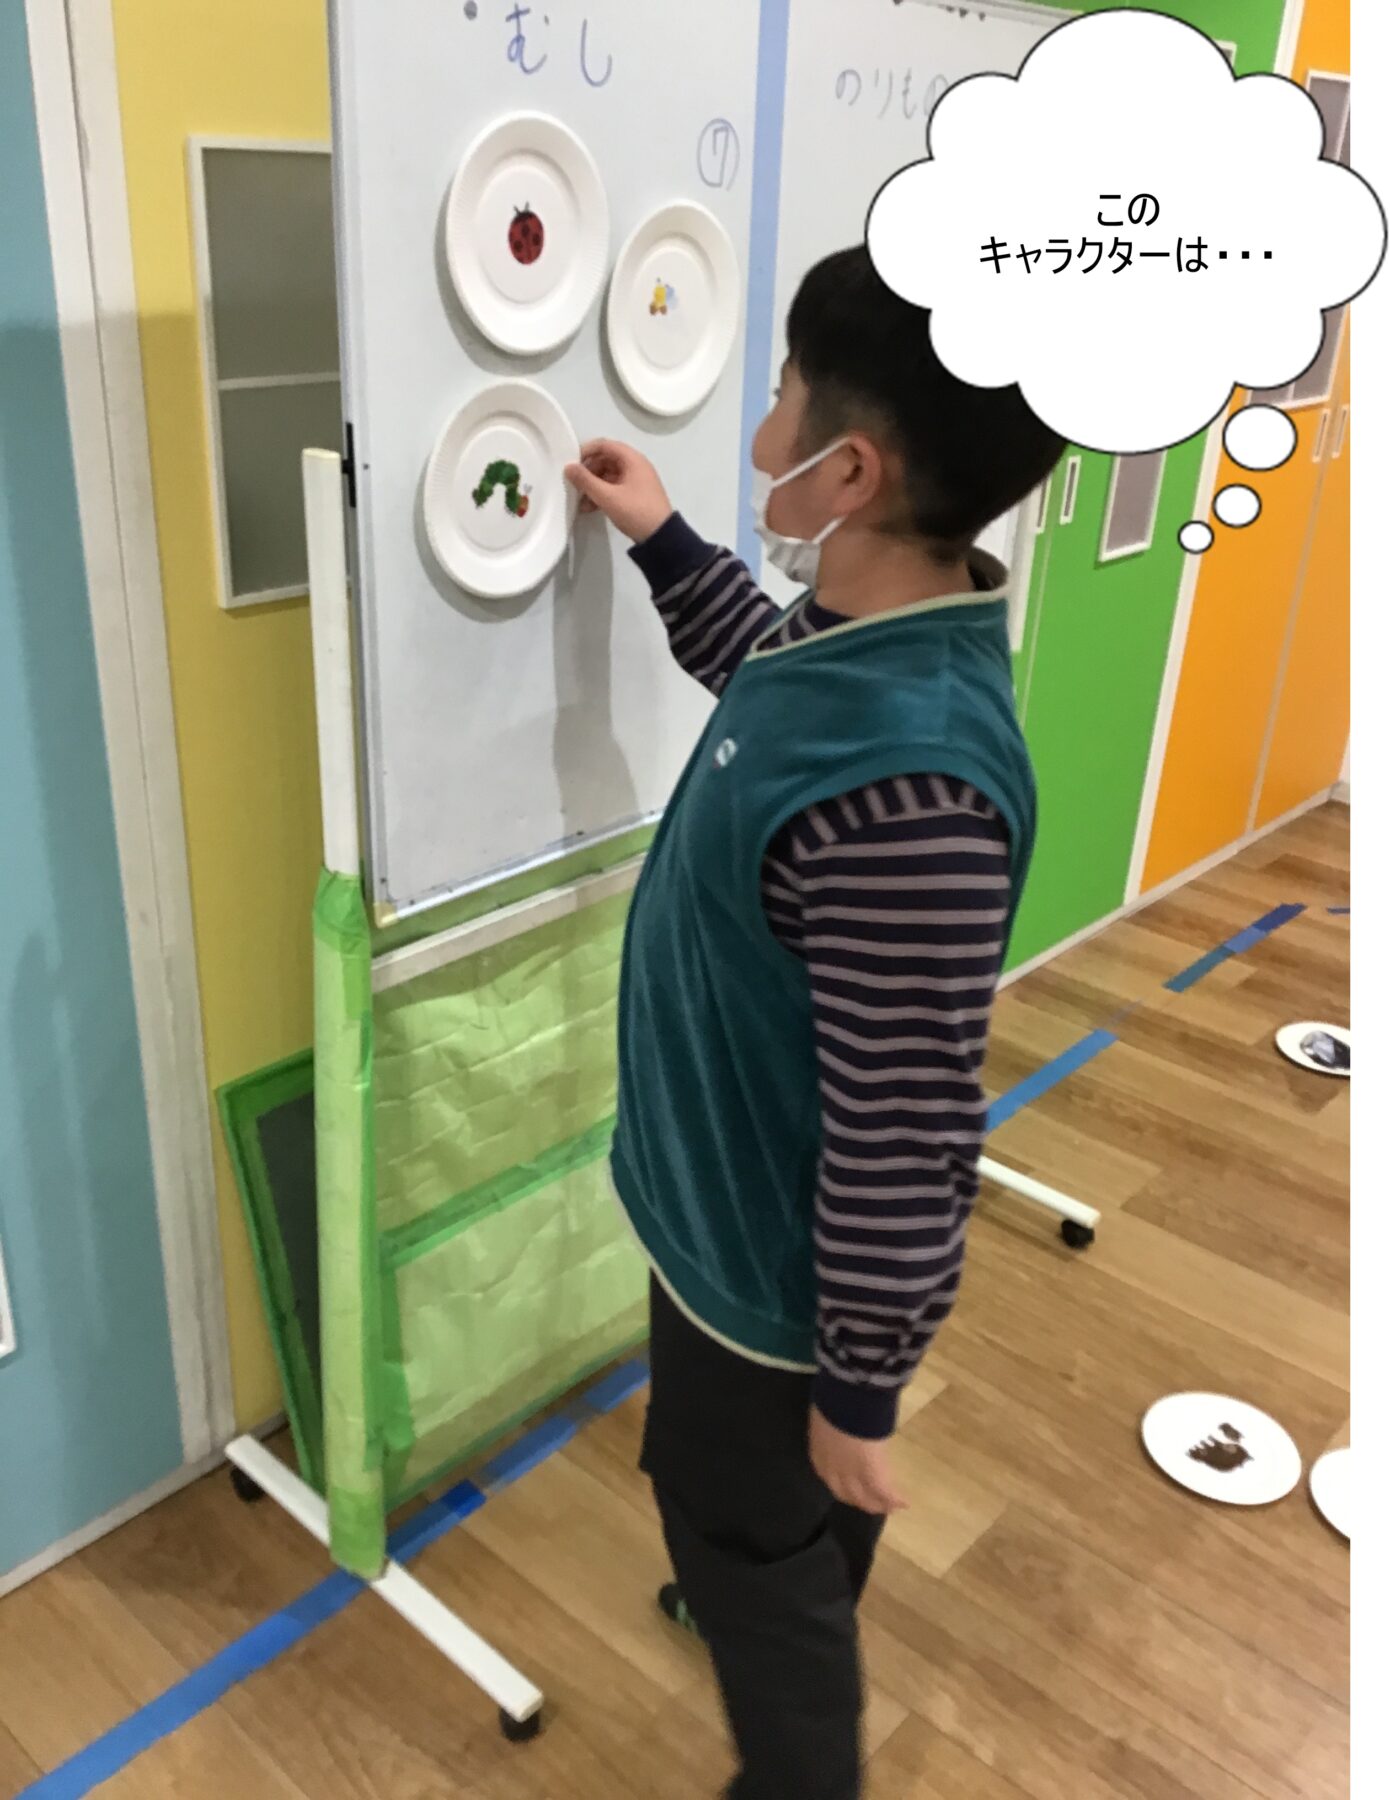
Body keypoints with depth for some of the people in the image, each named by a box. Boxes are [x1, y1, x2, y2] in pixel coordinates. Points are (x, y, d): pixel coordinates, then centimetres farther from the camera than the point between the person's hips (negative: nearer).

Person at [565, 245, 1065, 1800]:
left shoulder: (906, 786, -39)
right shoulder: (863, 638, -9)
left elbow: (903, 1144, -31)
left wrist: (859, 1390, -18)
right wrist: (661, 542, 17)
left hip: (774, 1260, -9)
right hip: (740, 1200, 9)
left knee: (739, 1521, 18)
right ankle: (788, 1614, 64)